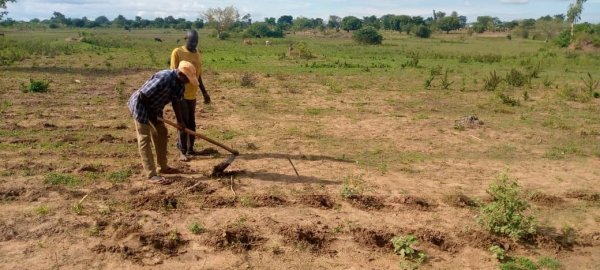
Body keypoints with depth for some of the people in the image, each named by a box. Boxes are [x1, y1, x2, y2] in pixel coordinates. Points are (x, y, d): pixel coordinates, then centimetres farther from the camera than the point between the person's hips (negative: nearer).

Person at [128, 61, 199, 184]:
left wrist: (180, 120, -3)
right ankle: (151, 174, -10)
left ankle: (163, 167, 26)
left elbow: (175, 102, 4)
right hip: (140, 105, -10)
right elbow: (143, 95, -29)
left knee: (161, 133, 14)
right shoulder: (163, 78, -33)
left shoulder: (179, 83, -6)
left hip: (154, 107, 10)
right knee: (144, 138, -9)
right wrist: (150, 114, -18)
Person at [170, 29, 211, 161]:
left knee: (192, 123, 12)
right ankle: (182, 152, 3)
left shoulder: (197, 53, 9)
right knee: (183, 123, -4)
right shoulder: (177, 52, -10)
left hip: (192, 94, 6)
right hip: (181, 94, -6)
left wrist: (204, 92, 16)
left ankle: (190, 149, 23)